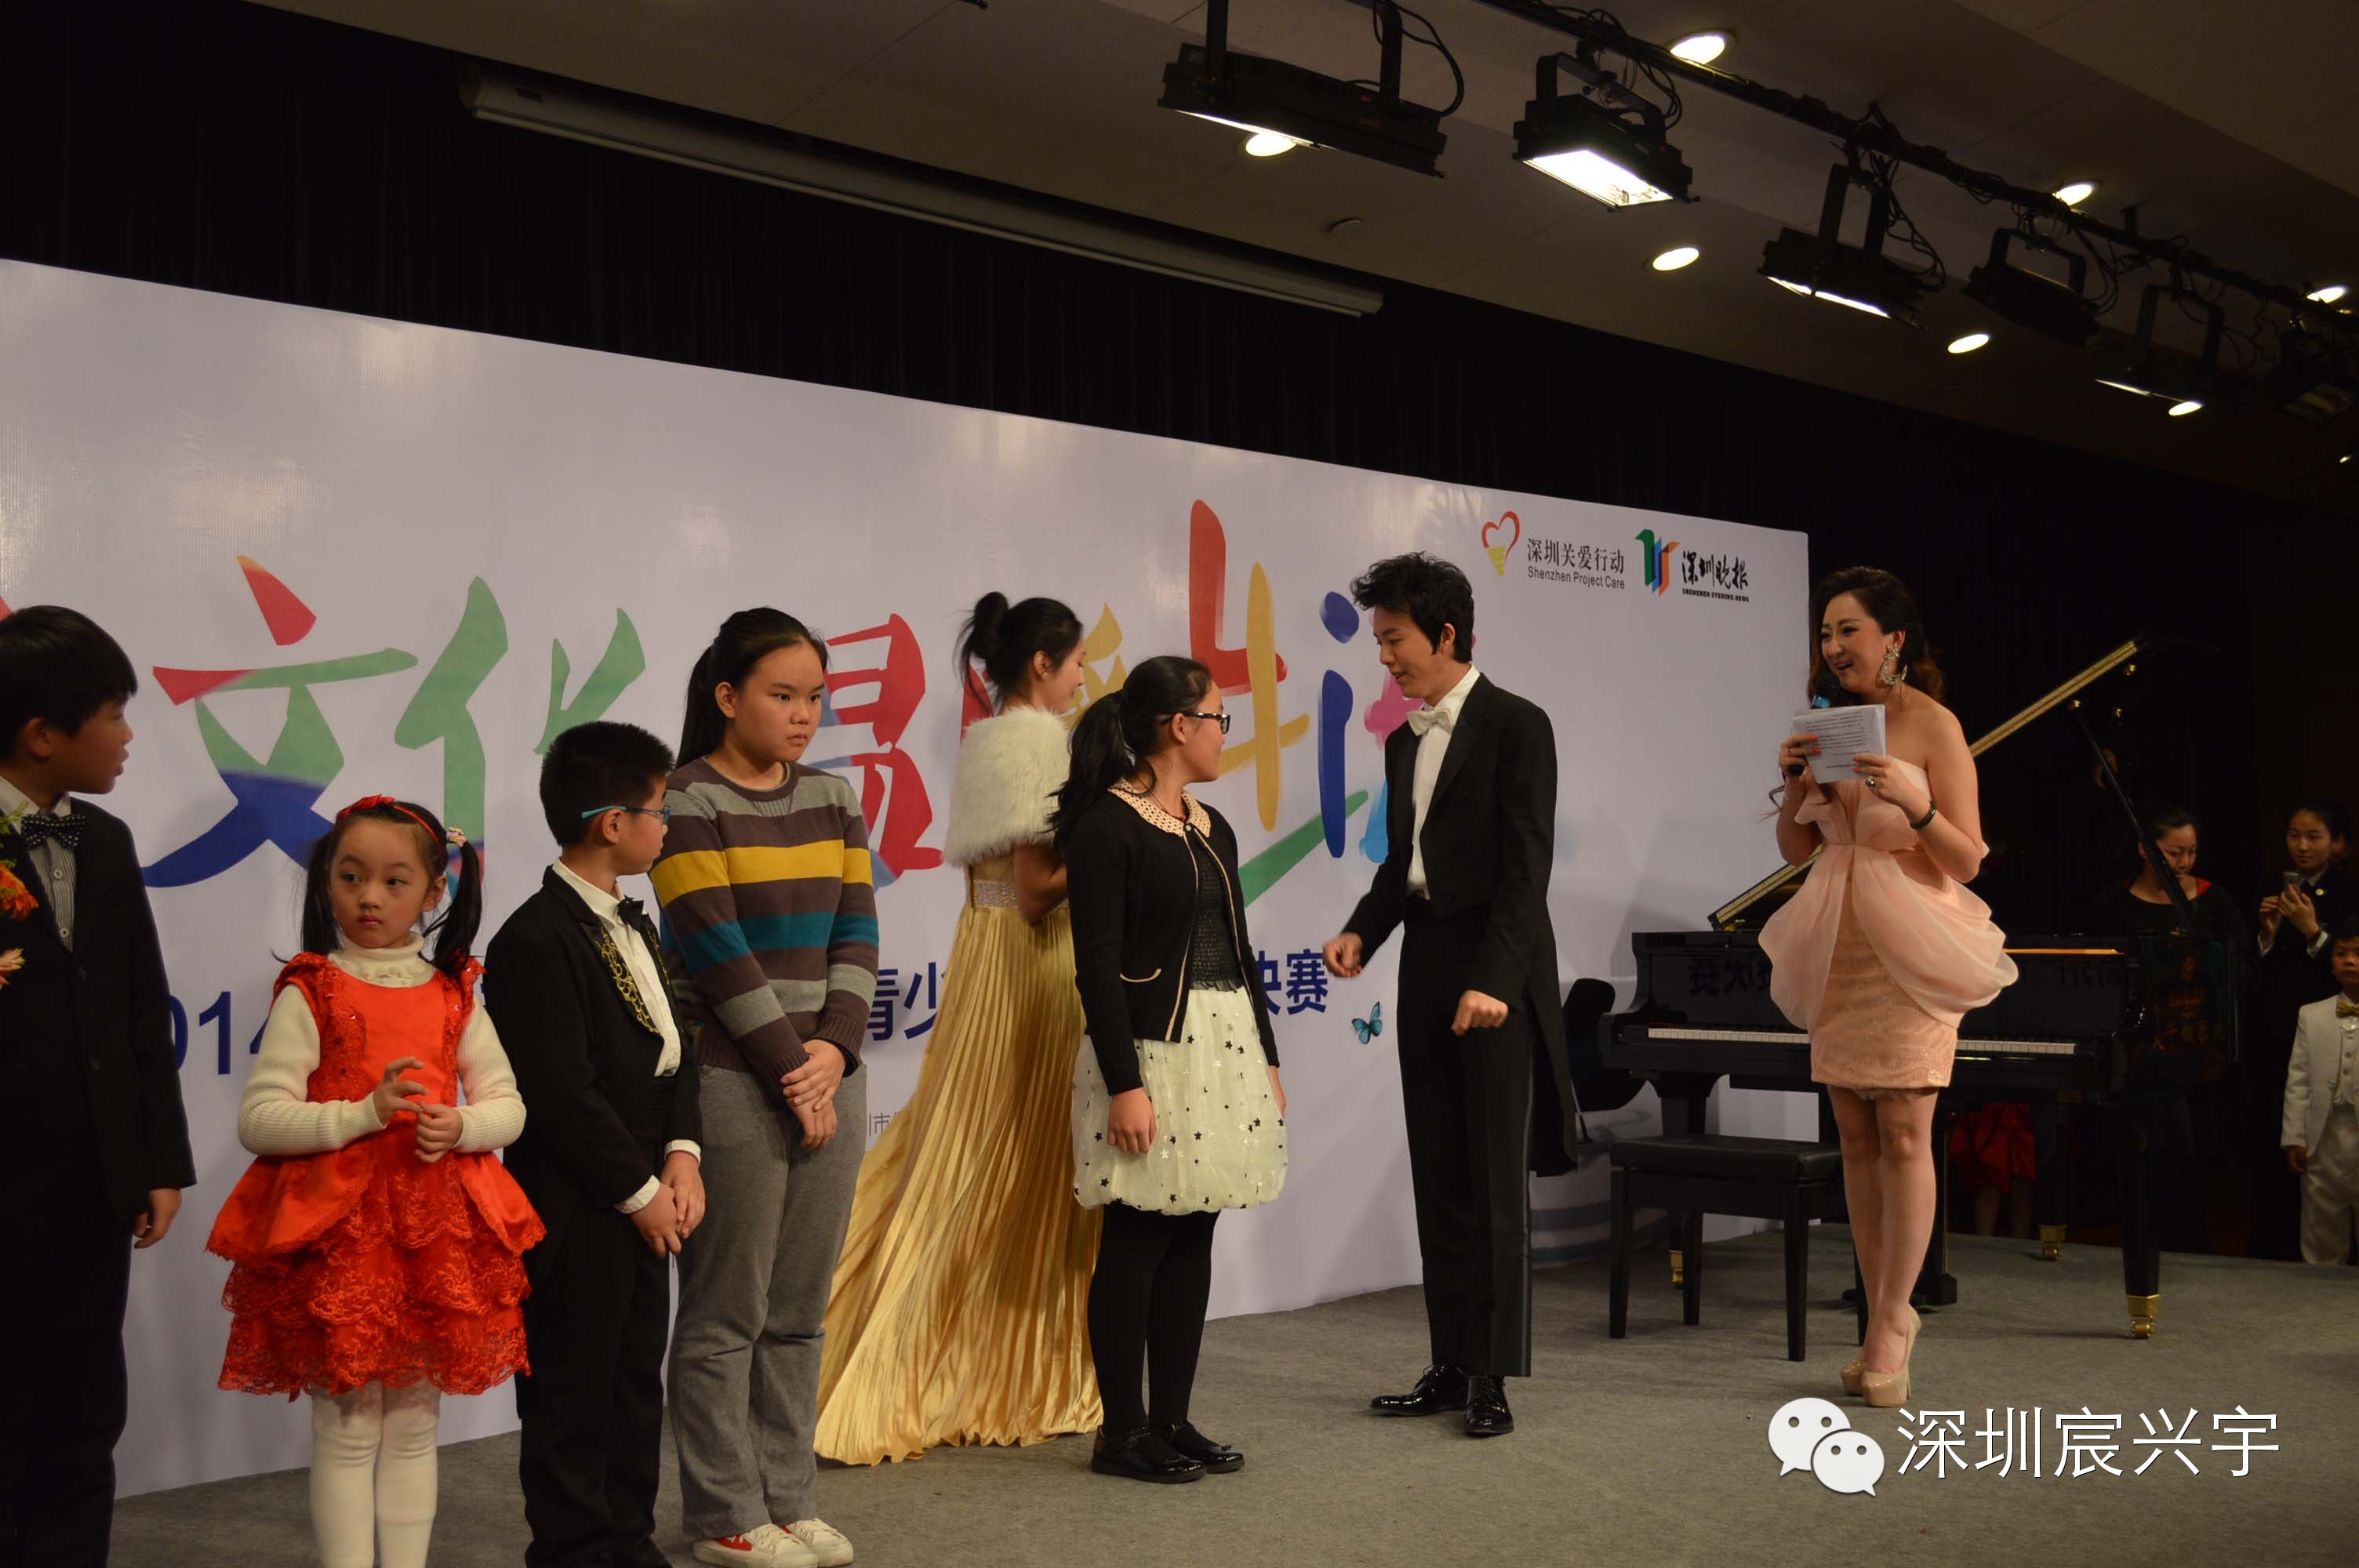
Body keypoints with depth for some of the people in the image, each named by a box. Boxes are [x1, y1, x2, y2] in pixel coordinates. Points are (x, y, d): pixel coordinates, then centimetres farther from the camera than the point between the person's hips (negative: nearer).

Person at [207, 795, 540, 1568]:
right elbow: (258, 1118, -9)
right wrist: (364, 1114, -19)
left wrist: (461, 1125, -11)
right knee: (347, 1428, 2)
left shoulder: (453, 996, 8)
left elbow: (508, 1103, 10)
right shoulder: (309, 994, -3)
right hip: (335, 1231, -3)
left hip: (437, 1233, 3)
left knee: (414, 1423, 11)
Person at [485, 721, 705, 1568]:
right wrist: (639, 1190, -15)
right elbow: (561, 1093, -21)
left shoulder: (634, 928, 14)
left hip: (643, 1204, 9)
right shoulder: (536, 940, -18)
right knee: (572, 1394, 4)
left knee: (637, 1382, 17)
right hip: (573, 1212, -9)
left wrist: (682, 1155, -1)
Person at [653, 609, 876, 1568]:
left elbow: (856, 935, 7)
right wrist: (793, 1072, -12)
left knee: (800, 1310, 12)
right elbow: (716, 951, -12)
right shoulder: (688, 802, -6)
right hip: (732, 1084, -6)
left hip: (829, 1075, 6)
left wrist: (835, 1049, -8)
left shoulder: (832, 799, 12)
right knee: (727, 1313, 2)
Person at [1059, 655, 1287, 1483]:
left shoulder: (1211, 827, 15)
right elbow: (1097, 965, -14)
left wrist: (1267, 1059, 17)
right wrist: (1123, 1084, -19)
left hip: (1226, 1045, 8)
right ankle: (1122, 1431, 9)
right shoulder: (1106, 826, -10)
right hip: (1152, 1049, -8)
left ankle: (1172, 1419, 19)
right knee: (1137, 1241, -2)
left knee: (1193, 1239, 10)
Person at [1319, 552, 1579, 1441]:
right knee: (1439, 1178, 10)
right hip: (1426, 971, 8)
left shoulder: (1516, 727, -8)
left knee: (1497, 1179, -2)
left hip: (1498, 975, -7)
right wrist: (1360, 933, 2)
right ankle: (1450, 1366, 18)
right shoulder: (1405, 742, 15)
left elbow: (1527, 865, -15)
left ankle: (1495, 1377, 6)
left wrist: (1493, 981, -22)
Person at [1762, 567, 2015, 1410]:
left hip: (1909, 947, -5)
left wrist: (1913, 804, -24)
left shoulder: (1932, 725, -5)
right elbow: (1795, 849, 13)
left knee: (1904, 1132, -7)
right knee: (1856, 1136, 6)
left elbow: (1967, 859, -7)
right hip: (1838, 951, 6)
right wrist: (1794, 782, -4)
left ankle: (1890, 1325, -1)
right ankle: (1885, 1318, 13)